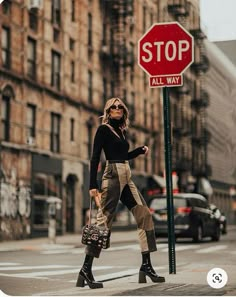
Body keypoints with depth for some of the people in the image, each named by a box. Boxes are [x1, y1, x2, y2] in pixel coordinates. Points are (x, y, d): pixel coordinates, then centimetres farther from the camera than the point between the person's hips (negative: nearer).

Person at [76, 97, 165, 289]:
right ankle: (86, 269, -9)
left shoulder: (122, 131, 18)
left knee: (144, 215, 2)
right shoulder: (104, 129, -3)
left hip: (127, 177, 8)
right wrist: (93, 185, -17)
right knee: (104, 219, -11)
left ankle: (146, 266, 5)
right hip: (113, 176, -8)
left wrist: (141, 150, 14)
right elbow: (95, 157, -10)